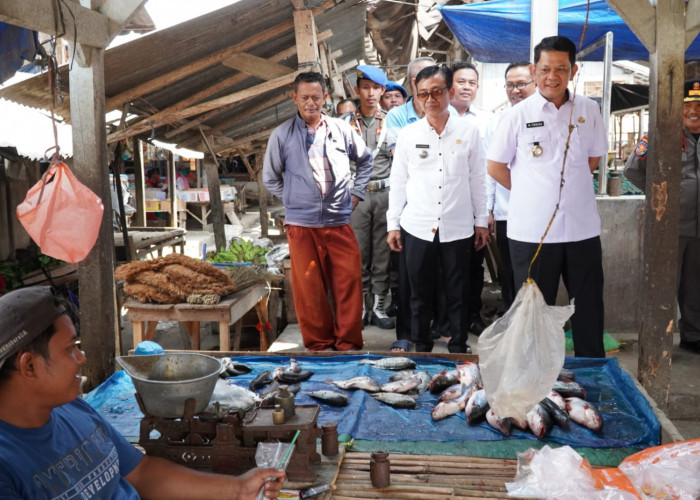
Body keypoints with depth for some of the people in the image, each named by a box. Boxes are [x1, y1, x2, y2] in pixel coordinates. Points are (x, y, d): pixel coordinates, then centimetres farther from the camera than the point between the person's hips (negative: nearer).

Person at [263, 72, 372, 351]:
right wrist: (293, 200, 5)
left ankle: (348, 344, 14)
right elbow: (270, 178, 11)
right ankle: (318, 344, 19)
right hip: (301, 224, -1)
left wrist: (356, 193, 12)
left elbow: (365, 160, 22)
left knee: (349, 284, 1)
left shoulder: (342, 129, 6)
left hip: (340, 221, 1)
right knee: (309, 289, 4)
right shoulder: (282, 135, 3)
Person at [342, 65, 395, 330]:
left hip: (384, 192, 0)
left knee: (382, 253, 3)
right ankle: (359, 307, 11)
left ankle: (379, 307, 13)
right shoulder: (345, 122, 8)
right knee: (358, 253, 2)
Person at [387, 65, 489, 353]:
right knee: (420, 295, 9)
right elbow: (398, 181, 6)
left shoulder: (469, 131, 2)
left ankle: (458, 350, 21)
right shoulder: (408, 134, 3)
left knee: (458, 295, 7)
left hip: (458, 229, 0)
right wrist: (393, 224, 4)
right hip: (417, 229, 1)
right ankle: (421, 349, 22)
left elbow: (477, 179, 6)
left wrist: (481, 221, 6)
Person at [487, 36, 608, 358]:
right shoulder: (518, 115, -4)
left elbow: (593, 158, 16)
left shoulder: (588, 110, 4)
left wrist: (567, 184, 9)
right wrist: (531, 192, 4)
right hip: (532, 231, -2)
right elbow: (495, 167, 2)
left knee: (589, 307, 11)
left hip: (582, 228, 3)